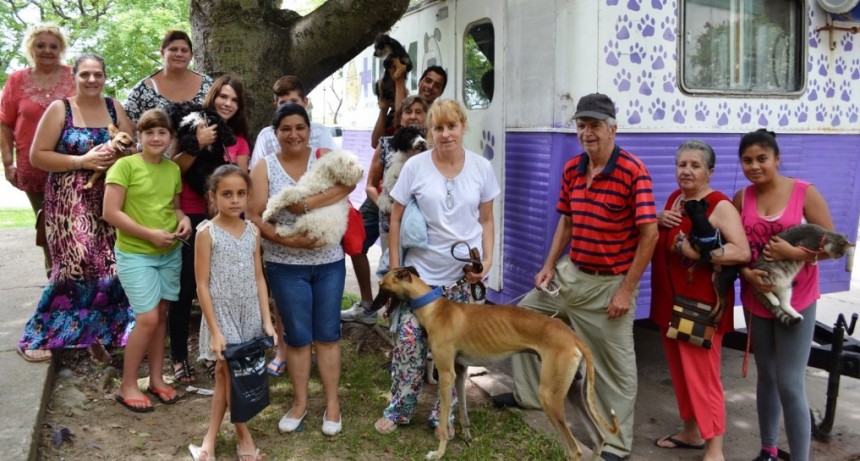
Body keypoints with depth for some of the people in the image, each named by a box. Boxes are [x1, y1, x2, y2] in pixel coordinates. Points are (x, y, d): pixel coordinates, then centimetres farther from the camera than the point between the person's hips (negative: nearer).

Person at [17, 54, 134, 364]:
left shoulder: (114, 108, 10)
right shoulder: (60, 109, -2)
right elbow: (37, 156, -6)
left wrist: (119, 155, -10)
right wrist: (83, 161, -15)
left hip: (109, 200, 4)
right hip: (70, 200, -4)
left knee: (108, 265, -2)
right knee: (78, 263, -12)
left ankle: (94, 333, 13)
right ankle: (35, 336, 3)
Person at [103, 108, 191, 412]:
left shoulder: (174, 169, 5)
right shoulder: (125, 165, -12)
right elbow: (111, 213, -15)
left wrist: (183, 220, -5)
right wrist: (150, 234, -20)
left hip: (170, 253, 6)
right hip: (135, 254, -5)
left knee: (161, 315, 12)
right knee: (148, 319, -8)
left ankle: (156, 379, 25)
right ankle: (127, 386, 8)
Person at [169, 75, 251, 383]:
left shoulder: (238, 140, 11)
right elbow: (172, 168, -13)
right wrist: (199, 144, -23)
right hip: (188, 219, -4)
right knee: (185, 289, -2)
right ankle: (179, 357, 12)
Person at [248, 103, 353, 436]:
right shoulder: (264, 168, -1)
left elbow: (350, 181, -20)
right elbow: (255, 217, -6)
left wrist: (307, 204, -27)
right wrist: (288, 241, -20)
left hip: (329, 262, 0)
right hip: (286, 266, 0)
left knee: (327, 334, 9)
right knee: (297, 336, 9)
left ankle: (332, 403, 21)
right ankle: (300, 402, 26)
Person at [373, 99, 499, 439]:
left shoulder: (481, 168, -1)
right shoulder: (415, 167, -5)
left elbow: (486, 220, 7)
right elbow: (396, 220, -1)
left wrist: (488, 260, -6)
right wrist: (394, 268, -4)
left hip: (464, 275, 1)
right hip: (420, 272, -1)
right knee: (409, 340, 0)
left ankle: (444, 415, 25)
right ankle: (399, 409, 21)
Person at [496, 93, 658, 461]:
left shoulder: (633, 171, -18)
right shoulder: (572, 169, 4)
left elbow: (650, 234, -18)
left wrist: (626, 290, -19)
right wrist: (549, 265, 6)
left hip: (610, 284, -7)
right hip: (570, 273, 7)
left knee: (616, 366, 4)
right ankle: (528, 393, 37)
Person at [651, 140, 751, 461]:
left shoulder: (720, 206, -13)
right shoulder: (674, 199, 11)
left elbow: (743, 253, -24)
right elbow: (657, 240, 23)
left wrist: (694, 249, -27)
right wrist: (658, 221, 1)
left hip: (701, 304, -8)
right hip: (670, 300, 8)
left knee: (702, 375, -3)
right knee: (680, 371, 16)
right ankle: (692, 432, 31)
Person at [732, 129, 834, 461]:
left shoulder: (805, 193, -10)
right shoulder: (741, 199, 1)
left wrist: (793, 253, -22)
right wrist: (747, 274, -15)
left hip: (796, 302, -4)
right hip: (756, 300, 4)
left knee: (790, 385, -5)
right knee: (766, 375, 16)